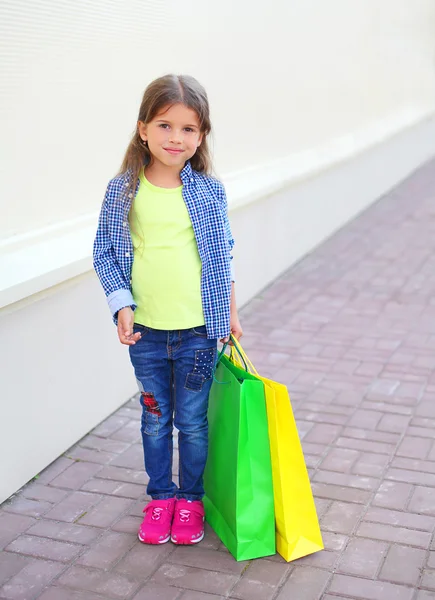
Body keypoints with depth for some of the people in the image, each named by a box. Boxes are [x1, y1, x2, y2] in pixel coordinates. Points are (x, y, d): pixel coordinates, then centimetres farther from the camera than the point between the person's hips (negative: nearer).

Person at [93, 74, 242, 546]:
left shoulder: (209, 191, -4)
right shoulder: (123, 190, -5)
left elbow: (223, 255, 6)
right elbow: (105, 252, 1)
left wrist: (230, 313, 9)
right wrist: (121, 304, -10)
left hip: (198, 330, 0)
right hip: (146, 331, 1)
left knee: (192, 420, 11)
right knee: (155, 419, 15)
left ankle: (190, 499, 32)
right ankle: (160, 497, 35)